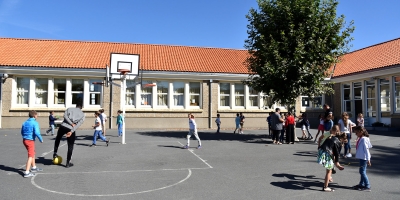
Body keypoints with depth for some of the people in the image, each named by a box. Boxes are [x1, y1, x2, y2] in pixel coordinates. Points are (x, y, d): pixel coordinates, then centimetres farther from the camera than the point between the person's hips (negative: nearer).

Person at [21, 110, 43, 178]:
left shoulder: (25, 122, 10)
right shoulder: (35, 123, -14)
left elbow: (22, 132, 16)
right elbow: (37, 133, -23)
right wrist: (41, 139, -9)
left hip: (24, 140, 8)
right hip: (30, 141, -8)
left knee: (33, 153, 24)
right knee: (30, 156, -3)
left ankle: (34, 167, 38)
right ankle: (27, 173, -5)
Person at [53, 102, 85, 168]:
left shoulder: (69, 109, 15)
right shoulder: (82, 115, 12)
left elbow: (65, 116, -6)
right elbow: (78, 124, -5)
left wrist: (71, 123, -9)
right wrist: (71, 131, -14)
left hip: (63, 126, 1)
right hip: (71, 130, -1)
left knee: (57, 139, 32)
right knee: (70, 146, 11)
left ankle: (55, 153, 30)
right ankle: (68, 163, 12)